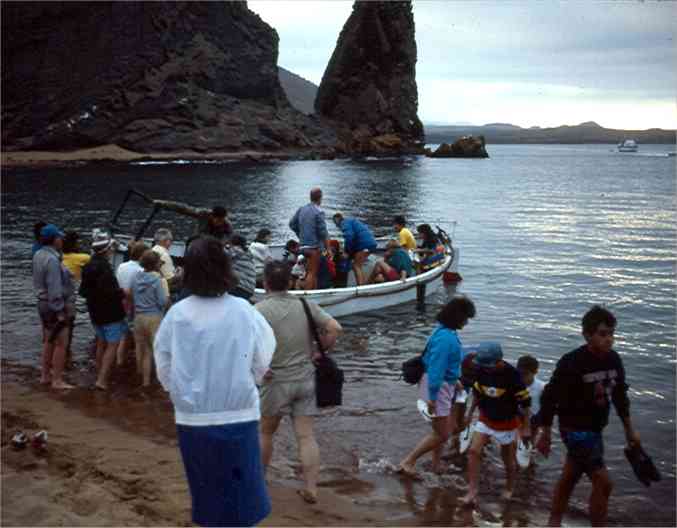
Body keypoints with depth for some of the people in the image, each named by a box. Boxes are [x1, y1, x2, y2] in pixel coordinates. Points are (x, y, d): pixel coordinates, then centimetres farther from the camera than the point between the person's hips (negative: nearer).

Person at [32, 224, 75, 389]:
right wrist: (60, 312, -22)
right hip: (56, 305, -10)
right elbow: (54, 289, -24)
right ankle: (57, 380, 0)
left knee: (48, 341, 18)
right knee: (61, 343, -3)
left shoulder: (39, 255, 7)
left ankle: (45, 376, 27)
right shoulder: (52, 260, -22)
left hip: (44, 303, 10)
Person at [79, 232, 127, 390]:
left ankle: (100, 375, 30)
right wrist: (122, 293, -12)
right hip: (110, 313, -9)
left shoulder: (88, 266, 5)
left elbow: (83, 291, 12)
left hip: (95, 313, 9)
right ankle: (102, 380, -7)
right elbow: (109, 292, -28)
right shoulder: (105, 267, -23)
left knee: (101, 343, 20)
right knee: (112, 345, -2)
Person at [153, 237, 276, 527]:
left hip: (192, 419, 2)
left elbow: (164, 369, 1)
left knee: (207, 496, 18)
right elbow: (261, 364, -4)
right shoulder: (243, 311, -12)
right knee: (238, 502, 10)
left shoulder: (177, 314, -8)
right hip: (237, 417, -2)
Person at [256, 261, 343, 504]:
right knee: (306, 436, 5)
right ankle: (311, 489, 5)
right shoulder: (305, 305, 0)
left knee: (266, 432, 17)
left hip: (276, 381, -3)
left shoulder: (260, 309, -12)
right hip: (305, 378, 3)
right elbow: (334, 328, -5)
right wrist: (318, 352, 5)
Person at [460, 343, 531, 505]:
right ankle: (472, 491, -2)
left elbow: (524, 402, -15)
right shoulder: (481, 370, -12)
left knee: (508, 459, 12)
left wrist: (526, 427, -12)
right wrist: (470, 413, 13)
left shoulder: (512, 374, -24)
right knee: (473, 451, -10)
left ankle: (509, 489, 36)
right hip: (485, 420, 4)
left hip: (506, 423, -4)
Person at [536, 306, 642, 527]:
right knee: (603, 483, -8)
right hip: (576, 430, -7)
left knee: (569, 478, 20)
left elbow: (620, 395, 12)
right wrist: (545, 435, -11)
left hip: (595, 429, 7)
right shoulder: (571, 363, -24)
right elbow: (550, 398, -17)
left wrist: (629, 429, 16)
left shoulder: (614, 359, -3)